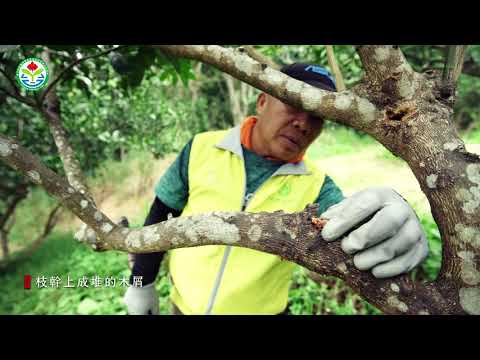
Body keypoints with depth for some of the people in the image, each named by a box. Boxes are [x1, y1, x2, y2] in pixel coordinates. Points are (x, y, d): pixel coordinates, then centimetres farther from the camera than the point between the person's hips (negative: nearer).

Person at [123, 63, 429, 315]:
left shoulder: (315, 185, -13)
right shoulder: (203, 149, -13)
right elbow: (160, 216, -4)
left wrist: (389, 227, -47)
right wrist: (143, 281, 3)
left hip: (262, 310, 0)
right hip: (185, 305, 1)